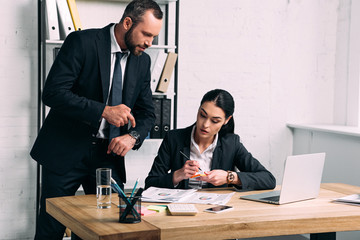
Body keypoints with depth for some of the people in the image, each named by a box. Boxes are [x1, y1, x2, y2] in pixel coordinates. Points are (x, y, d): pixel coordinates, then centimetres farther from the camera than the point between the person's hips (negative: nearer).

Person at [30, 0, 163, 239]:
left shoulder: (142, 61, 7)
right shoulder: (82, 42, -11)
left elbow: (147, 113, 12)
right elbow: (53, 92, -20)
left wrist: (133, 136, -10)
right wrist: (104, 110, -27)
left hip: (109, 155, 5)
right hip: (67, 152, -4)